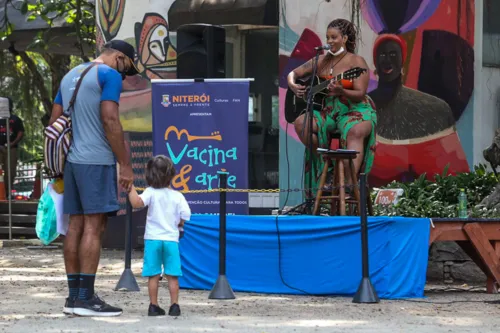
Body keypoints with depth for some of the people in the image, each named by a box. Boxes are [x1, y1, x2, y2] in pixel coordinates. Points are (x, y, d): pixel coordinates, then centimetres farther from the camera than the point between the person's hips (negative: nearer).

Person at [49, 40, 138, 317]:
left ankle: (74, 296, 11)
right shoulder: (109, 75, -6)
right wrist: (125, 164, -13)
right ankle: (85, 298, -11)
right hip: (97, 160, -8)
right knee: (94, 226, -8)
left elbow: (54, 122, 19)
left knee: (76, 225, 10)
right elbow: (110, 121, -15)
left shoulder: (70, 75, 19)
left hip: (72, 159, 8)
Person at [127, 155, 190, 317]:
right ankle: (174, 305, 1)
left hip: (152, 238, 0)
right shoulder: (177, 196, -2)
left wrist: (131, 188, -15)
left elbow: (137, 203, -25)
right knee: (172, 276, 4)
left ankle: (153, 306, 5)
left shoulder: (151, 193, -7)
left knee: (153, 276, 4)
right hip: (171, 239, 0)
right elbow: (185, 216, -4)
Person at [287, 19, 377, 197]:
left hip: (354, 110, -5)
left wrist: (341, 92, -33)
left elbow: (360, 95, -14)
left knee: (356, 132, -39)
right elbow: (293, 73, 17)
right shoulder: (321, 61, 11)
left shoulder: (356, 62, -4)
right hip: (327, 111, 5)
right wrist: (293, 86, -6)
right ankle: (324, 162, -9)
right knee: (301, 123, -24)